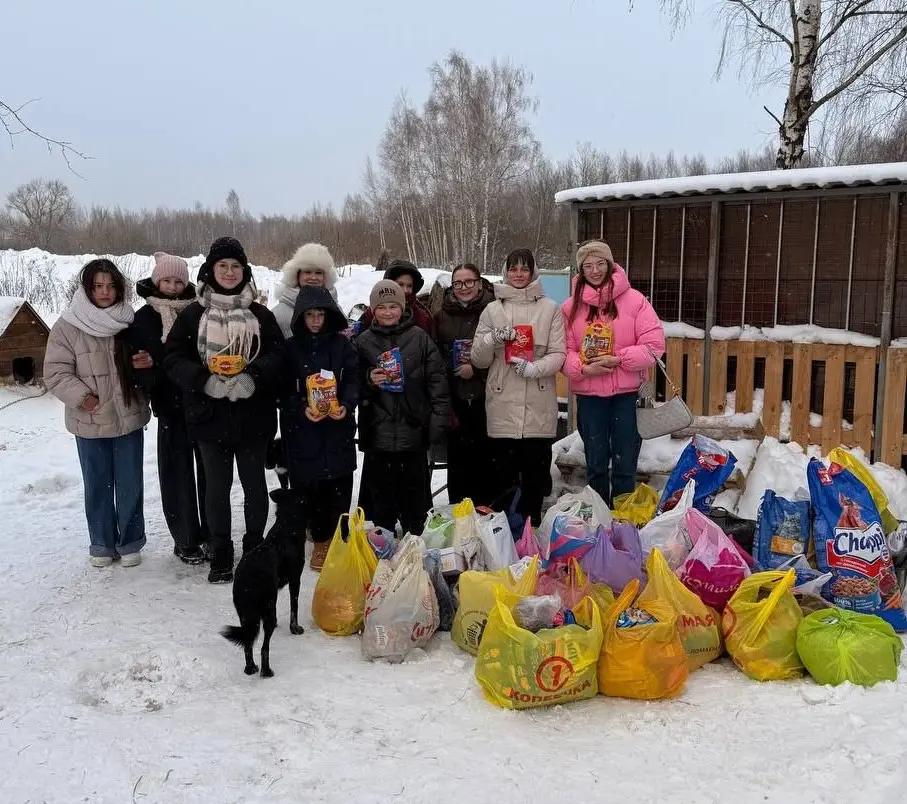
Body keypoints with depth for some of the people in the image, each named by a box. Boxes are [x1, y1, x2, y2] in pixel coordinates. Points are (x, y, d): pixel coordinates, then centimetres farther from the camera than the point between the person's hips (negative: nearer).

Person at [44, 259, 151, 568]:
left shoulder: (131, 322, -1)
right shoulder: (67, 327, -7)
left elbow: (145, 357, 14)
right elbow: (56, 373, -6)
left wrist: (149, 362, -9)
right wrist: (81, 396, -19)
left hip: (129, 418, 1)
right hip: (90, 422, -1)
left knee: (130, 485, 10)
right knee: (98, 486, 13)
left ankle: (130, 542, 27)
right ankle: (102, 544, 30)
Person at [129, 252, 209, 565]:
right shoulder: (144, 318, 1)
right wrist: (146, 377, -18)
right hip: (171, 405, -2)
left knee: (209, 469, 9)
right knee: (177, 472, 3)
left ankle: (211, 532, 23)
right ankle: (185, 539, 14)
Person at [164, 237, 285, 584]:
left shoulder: (260, 315, 5)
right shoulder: (192, 315, 2)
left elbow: (276, 355, -4)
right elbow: (174, 358, -4)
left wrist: (251, 376, -22)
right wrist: (205, 379, -20)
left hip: (253, 415, 1)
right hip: (209, 414, 0)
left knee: (254, 482, 11)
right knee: (217, 485, 9)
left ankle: (255, 546, 29)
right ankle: (220, 553, 22)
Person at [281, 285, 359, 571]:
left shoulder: (342, 344, 5)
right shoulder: (290, 348, 2)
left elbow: (354, 379, 1)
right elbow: (283, 389, 0)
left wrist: (346, 405, -17)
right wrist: (302, 408, -17)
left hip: (338, 427, 1)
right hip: (302, 429, 0)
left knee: (339, 485, 1)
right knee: (308, 485, 1)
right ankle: (320, 539, 15)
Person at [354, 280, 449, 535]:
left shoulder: (419, 338, 1)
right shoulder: (363, 342, 4)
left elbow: (437, 381, 0)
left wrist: (438, 420, -5)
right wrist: (369, 380, -13)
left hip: (413, 430, -1)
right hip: (377, 434, 1)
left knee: (415, 492, 10)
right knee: (381, 494, 8)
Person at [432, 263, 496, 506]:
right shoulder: (442, 316, 9)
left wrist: (476, 368, -13)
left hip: (485, 401, -2)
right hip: (455, 402, 2)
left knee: (485, 461, 1)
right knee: (458, 463, 5)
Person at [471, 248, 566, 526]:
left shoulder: (550, 308, 6)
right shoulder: (493, 309, 9)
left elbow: (558, 354, 0)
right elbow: (479, 359, 7)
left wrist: (533, 368, -18)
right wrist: (492, 339, -13)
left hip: (538, 407, -1)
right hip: (503, 405, 1)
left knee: (535, 472, 7)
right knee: (502, 473, 5)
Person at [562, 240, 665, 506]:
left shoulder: (634, 300, -3)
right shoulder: (571, 306, 3)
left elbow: (654, 344, -8)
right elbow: (563, 350, 0)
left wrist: (618, 359, -17)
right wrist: (583, 368, -18)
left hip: (627, 394, -2)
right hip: (588, 396, 2)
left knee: (625, 464, 6)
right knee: (596, 464, 14)